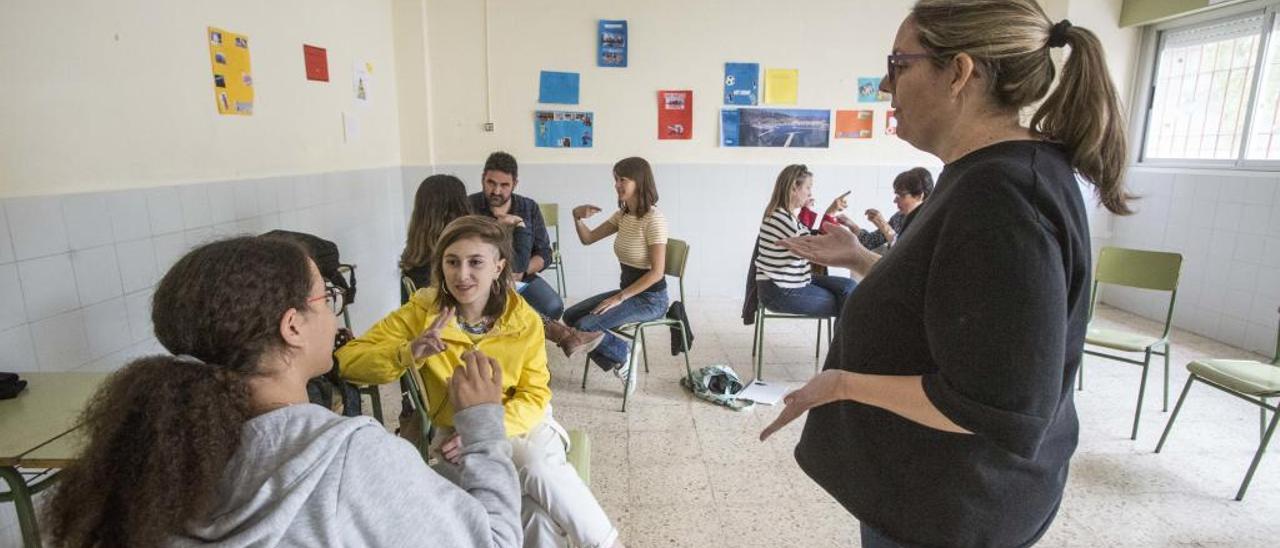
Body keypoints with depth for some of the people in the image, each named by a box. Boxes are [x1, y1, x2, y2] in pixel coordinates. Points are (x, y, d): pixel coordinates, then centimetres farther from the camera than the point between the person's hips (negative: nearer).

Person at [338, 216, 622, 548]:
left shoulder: (525, 321, -10)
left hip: (522, 425, 1)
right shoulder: (421, 311, -11)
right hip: (456, 435, 0)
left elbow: (534, 396, -8)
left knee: (539, 471, -33)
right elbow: (347, 360, -15)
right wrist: (408, 353, -34)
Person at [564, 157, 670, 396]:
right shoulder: (623, 215, 5)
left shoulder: (653, 219, -19)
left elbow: (657, 273, -22)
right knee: (570, 316, 2)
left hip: (650, 298, -8)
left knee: (585, 326, -20)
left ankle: (623, 355, 8)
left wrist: (619, 298, -20)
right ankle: (619, 363, 12)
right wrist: (578, 217, -12)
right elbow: (588, 239, 9)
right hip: (627, 291, 9)